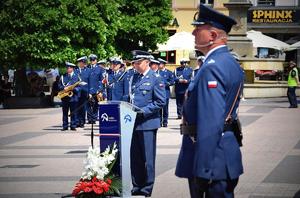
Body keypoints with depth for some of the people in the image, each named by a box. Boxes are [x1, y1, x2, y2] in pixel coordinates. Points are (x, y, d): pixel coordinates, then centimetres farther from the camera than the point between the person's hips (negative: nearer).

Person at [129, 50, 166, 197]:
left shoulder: (156, 79, -6)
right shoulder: (134, 78, 13)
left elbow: (161, 101, -10)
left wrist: (143, 111, -17)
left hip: (147, 123, -6)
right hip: (134, 123, 6)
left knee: (147, 158, 0)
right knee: (135, 157, 11)